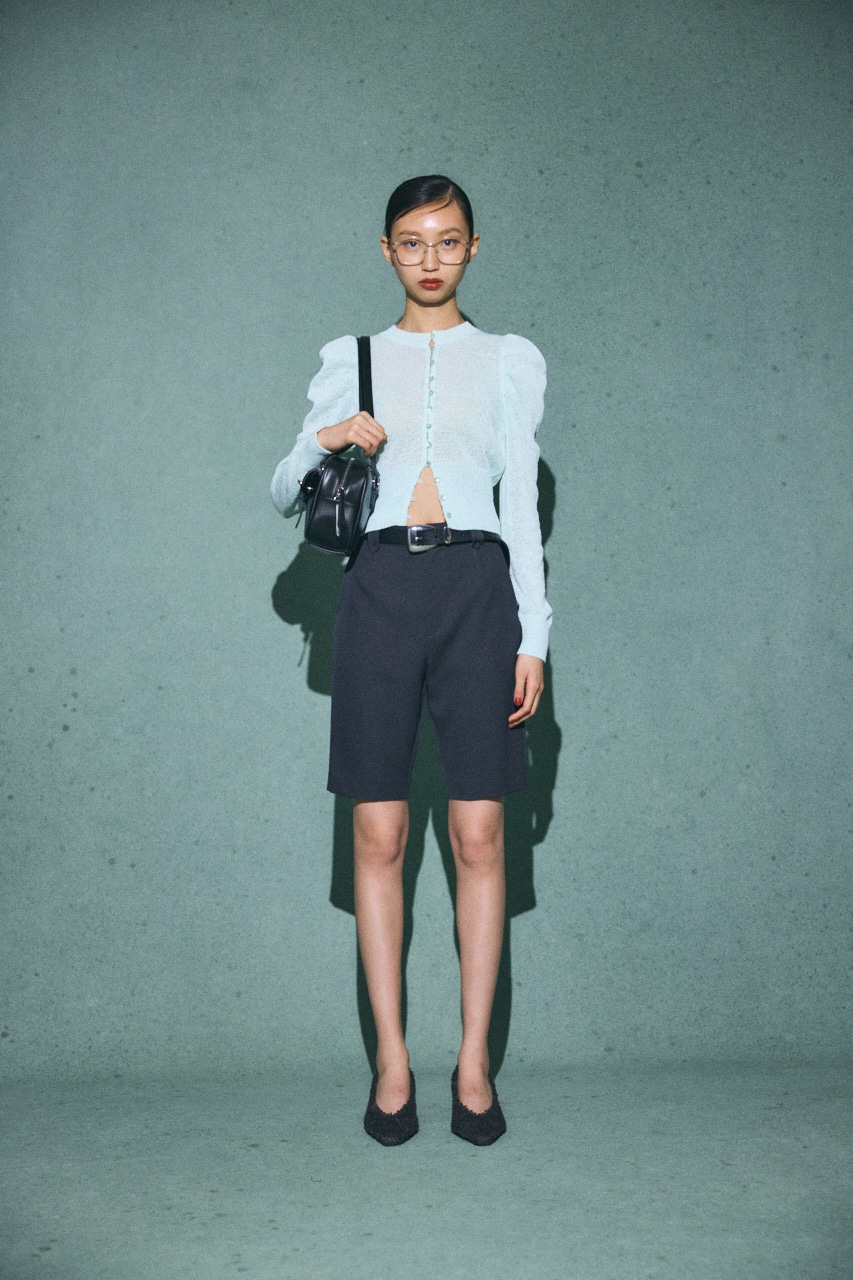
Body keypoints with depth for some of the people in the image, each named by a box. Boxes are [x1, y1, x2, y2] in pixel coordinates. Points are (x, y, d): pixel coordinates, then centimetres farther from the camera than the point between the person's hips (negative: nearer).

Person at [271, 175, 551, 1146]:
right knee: (379, 834, -1)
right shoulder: (351, 360, 16)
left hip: (477, 586, 0)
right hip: (379, 585, 1)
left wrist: (534, 635, 2)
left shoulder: (510, 360, 14)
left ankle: (474, 1060, 9)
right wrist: (321, 442, -6)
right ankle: (391, 1058, 11)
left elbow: (522, 505, 10)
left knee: (478, 835, -3)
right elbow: (283, 495, 16)